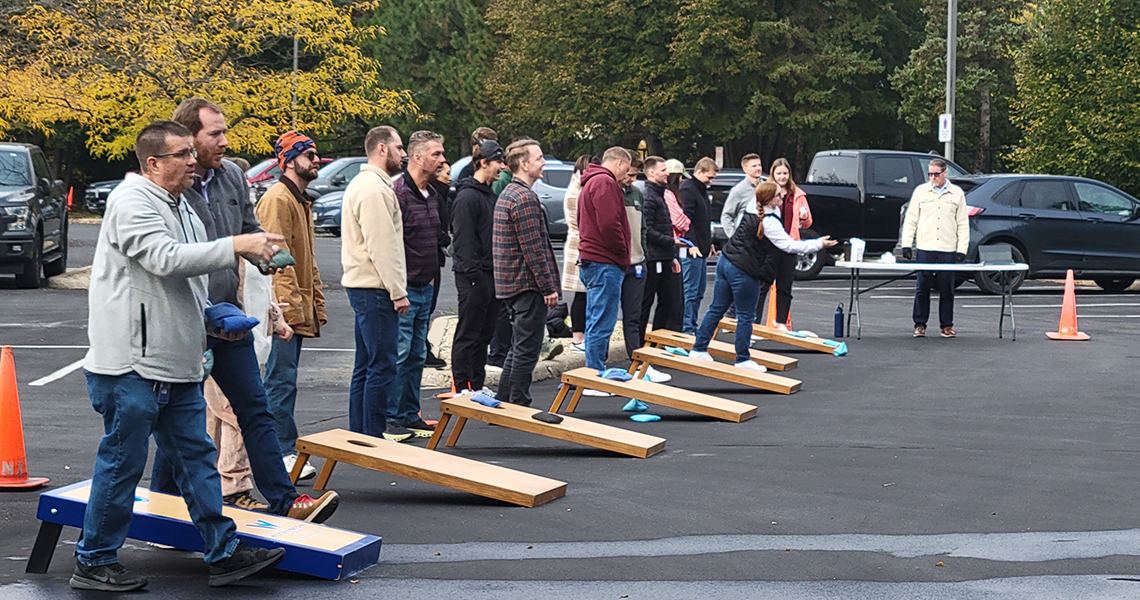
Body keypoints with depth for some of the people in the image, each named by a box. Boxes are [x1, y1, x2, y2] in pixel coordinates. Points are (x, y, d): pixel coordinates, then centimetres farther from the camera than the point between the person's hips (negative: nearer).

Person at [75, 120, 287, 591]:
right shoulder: (131, 201, -12)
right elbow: (165, 259, -27)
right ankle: (94, 562, 11)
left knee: (196, 455, 10)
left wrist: (216, 319, 15)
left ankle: (224, 552, 15)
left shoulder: (182, 209, 19)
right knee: (122, 461, -1)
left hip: (178, 363, 9)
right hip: (131, 363, -9)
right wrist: (235, 247, -28)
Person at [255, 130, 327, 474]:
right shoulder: (278, 199, -12)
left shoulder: (301, 200, 20)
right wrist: (290, 305, -23)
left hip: (299, 307, 10)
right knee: (282, 378, -9)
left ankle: (279, 448, 18)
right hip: (284, 307, -10)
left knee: (282, 379, 13)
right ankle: (284, 451, -8)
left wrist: (317, 302, 21)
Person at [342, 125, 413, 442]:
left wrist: (396, 288, 21)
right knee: (381, 366, -8)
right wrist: (398, 292, -18)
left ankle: (359, 435, 20)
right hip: (375, 289, -11)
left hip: (362, 286, 11)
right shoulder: (374, 188, -15)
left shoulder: (362, 184, 20)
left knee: (366, 365, 15)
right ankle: (374, 437, -6)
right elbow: (382, 246, -20)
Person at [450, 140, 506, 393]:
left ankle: (477, 386, 20)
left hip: (490, 273, 9)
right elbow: (463, 240, -18)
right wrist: (473, 274, -21)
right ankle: (463, 388, 1)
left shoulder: (489, 194, 17)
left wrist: (498, 272, 17)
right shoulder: (468, 196, -13)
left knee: (484, 334, 13)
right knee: (468, 335, -3)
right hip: (474, 276, -9)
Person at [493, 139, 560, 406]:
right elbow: (533, 249, -20)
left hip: (511, 284, 10)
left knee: (519, 348, 17)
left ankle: (503, 404, 21)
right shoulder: (525, 198, -17)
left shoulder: (507, 194, 17)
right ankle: (519, 408, -1)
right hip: (528, 285, -10)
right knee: (527, 350, -4)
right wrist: (549, 287, -16)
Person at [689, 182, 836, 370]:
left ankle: (699, 349, 20)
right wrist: (818, 244, -12)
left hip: (725, 262, 9)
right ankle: (743, 359, 10)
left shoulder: (752, 210, 6)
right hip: (744, 271, -9)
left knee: (716, 309, 14)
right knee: (746, 316, 3)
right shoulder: (769, 222, -19)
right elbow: (789, 246, -18)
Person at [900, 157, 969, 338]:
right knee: (922, 289, 0)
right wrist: (906, 244, 1)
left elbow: (963, 224, 9)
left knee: (947, 290, 3)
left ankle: (947, 326, 11)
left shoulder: (957, 193, 8)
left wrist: (962, 248, 0)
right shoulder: (920, 191, 8)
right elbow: (910, 220, 9)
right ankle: (920, 325, 8)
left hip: (948, 250, 0)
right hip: (924, 249, 0)